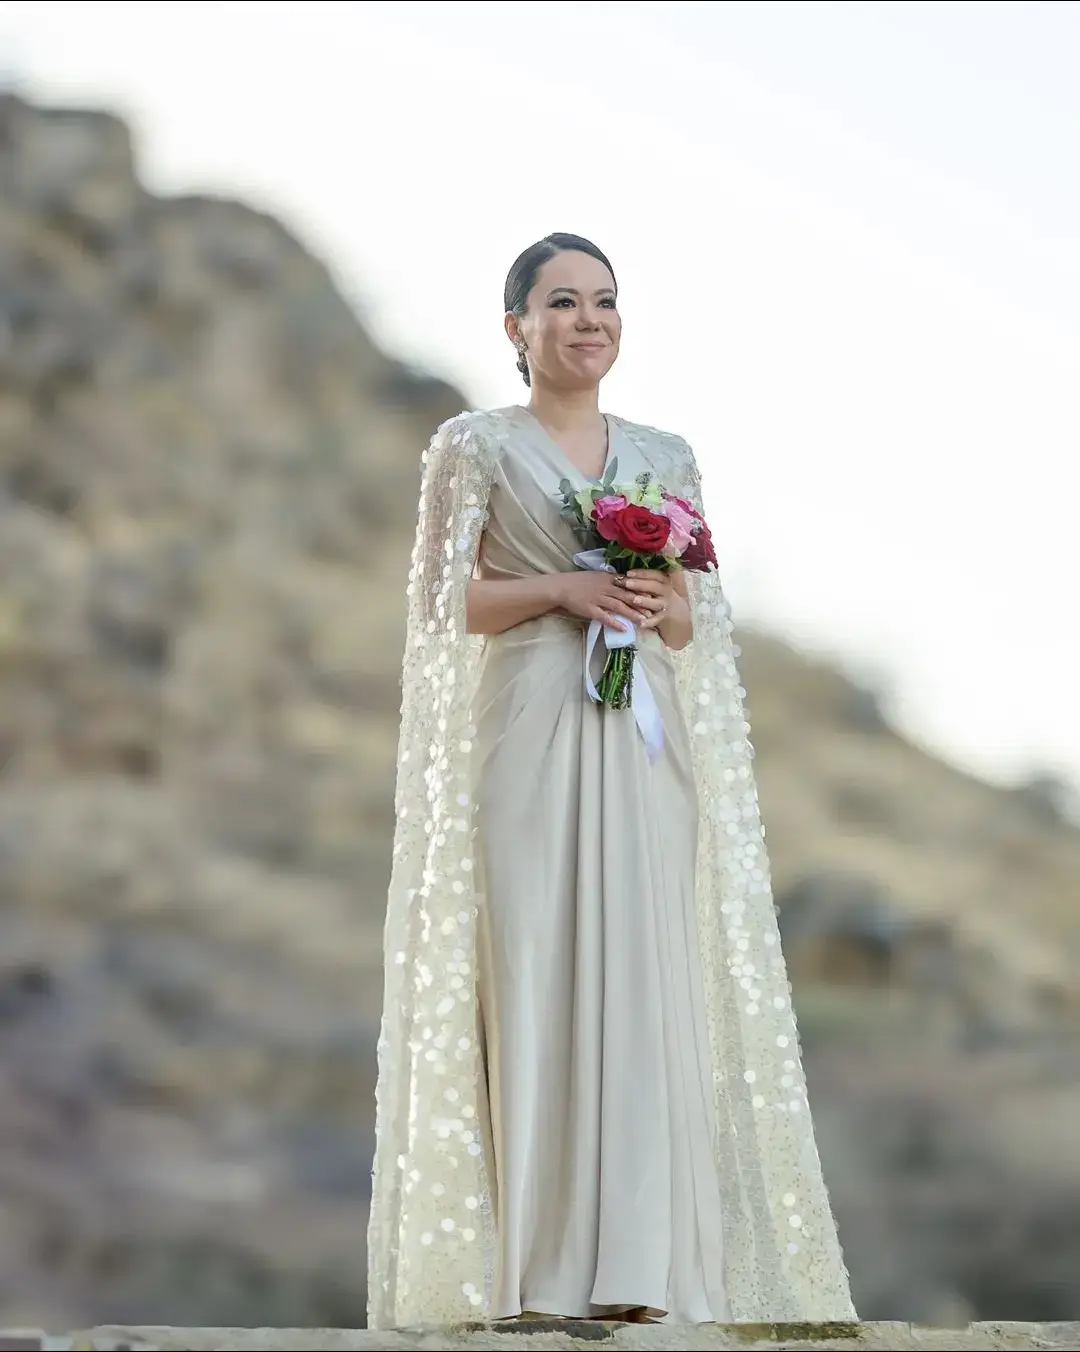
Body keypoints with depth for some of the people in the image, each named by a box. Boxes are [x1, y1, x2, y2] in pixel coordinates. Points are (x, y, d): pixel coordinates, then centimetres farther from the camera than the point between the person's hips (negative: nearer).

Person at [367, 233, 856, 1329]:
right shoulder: (474, 446, 6)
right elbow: (442, 600, 1)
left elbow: (695, 625, 16)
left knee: (641, 978, -5)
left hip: (641, 744, 3)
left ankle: (637, 1267, -4)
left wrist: (662, 604, -6)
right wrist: (561, 589, -11)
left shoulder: (665, 459, 16)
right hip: (524, 737, -3)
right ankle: (541, 1267, -4)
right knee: (531, 972, -7)